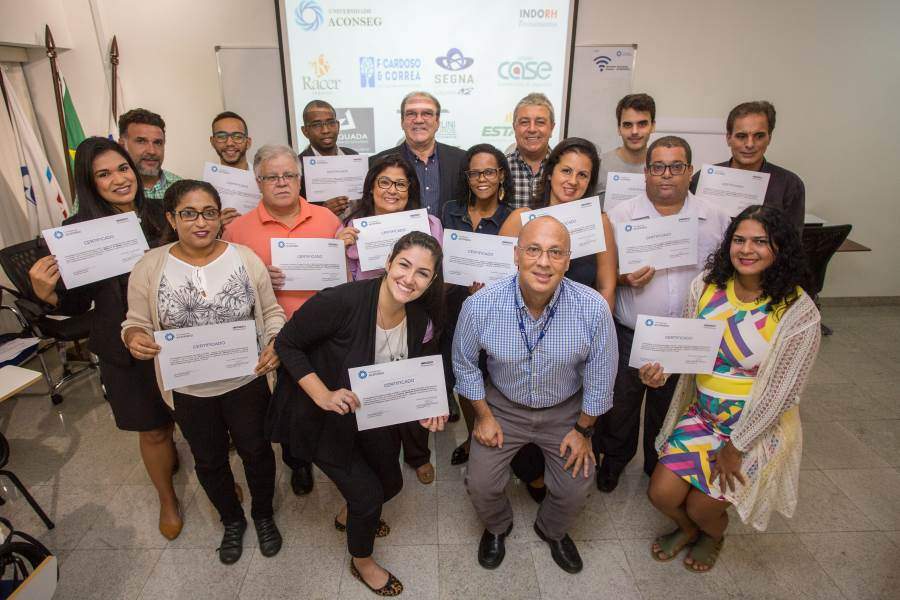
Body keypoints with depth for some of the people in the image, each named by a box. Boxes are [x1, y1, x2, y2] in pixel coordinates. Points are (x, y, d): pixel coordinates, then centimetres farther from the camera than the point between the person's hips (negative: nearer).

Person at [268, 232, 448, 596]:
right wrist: (323, 395, -30)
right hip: (320, 416, -6)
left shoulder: (418, 319, -13)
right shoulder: (342, 301, -33)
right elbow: (286, 343, -22)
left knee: (391, 482, 21)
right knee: (368, 494, 3)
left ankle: (349, 516, 57)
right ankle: (361, 562, 38)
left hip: (371, 413, 6)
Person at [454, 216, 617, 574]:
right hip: (503, 406, 0)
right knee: (480, 485, -2)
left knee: (575, 490, 2)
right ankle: (497, 527, 36)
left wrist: (583, 430, -1)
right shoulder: (480, 305, -26)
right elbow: (465, 363, -6)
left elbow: (600, 376, -10)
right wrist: (484, 416, -2)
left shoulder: (593, 309, -26)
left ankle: (552, 531, 40)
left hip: (565, 410, 1)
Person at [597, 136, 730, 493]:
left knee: (669, 411, 21)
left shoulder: (715, 219, 1)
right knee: (619, 407, 14)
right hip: (629, 337, -2)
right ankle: (612, 462, 41)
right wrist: (623, 278, -22)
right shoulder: (620, 216, -5)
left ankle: (660, 468, 45)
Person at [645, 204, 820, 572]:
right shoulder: (707, 286, -8)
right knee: (661, 493, 0)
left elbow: (780, 393, -16)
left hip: (758, 427, -3)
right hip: (702, 414, 4)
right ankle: (687, 529, 39)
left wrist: (735, 448, -11)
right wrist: (662, 365, -21)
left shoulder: (799, 313, -20)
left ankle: (713, 536, 41)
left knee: (702, 507, 0)